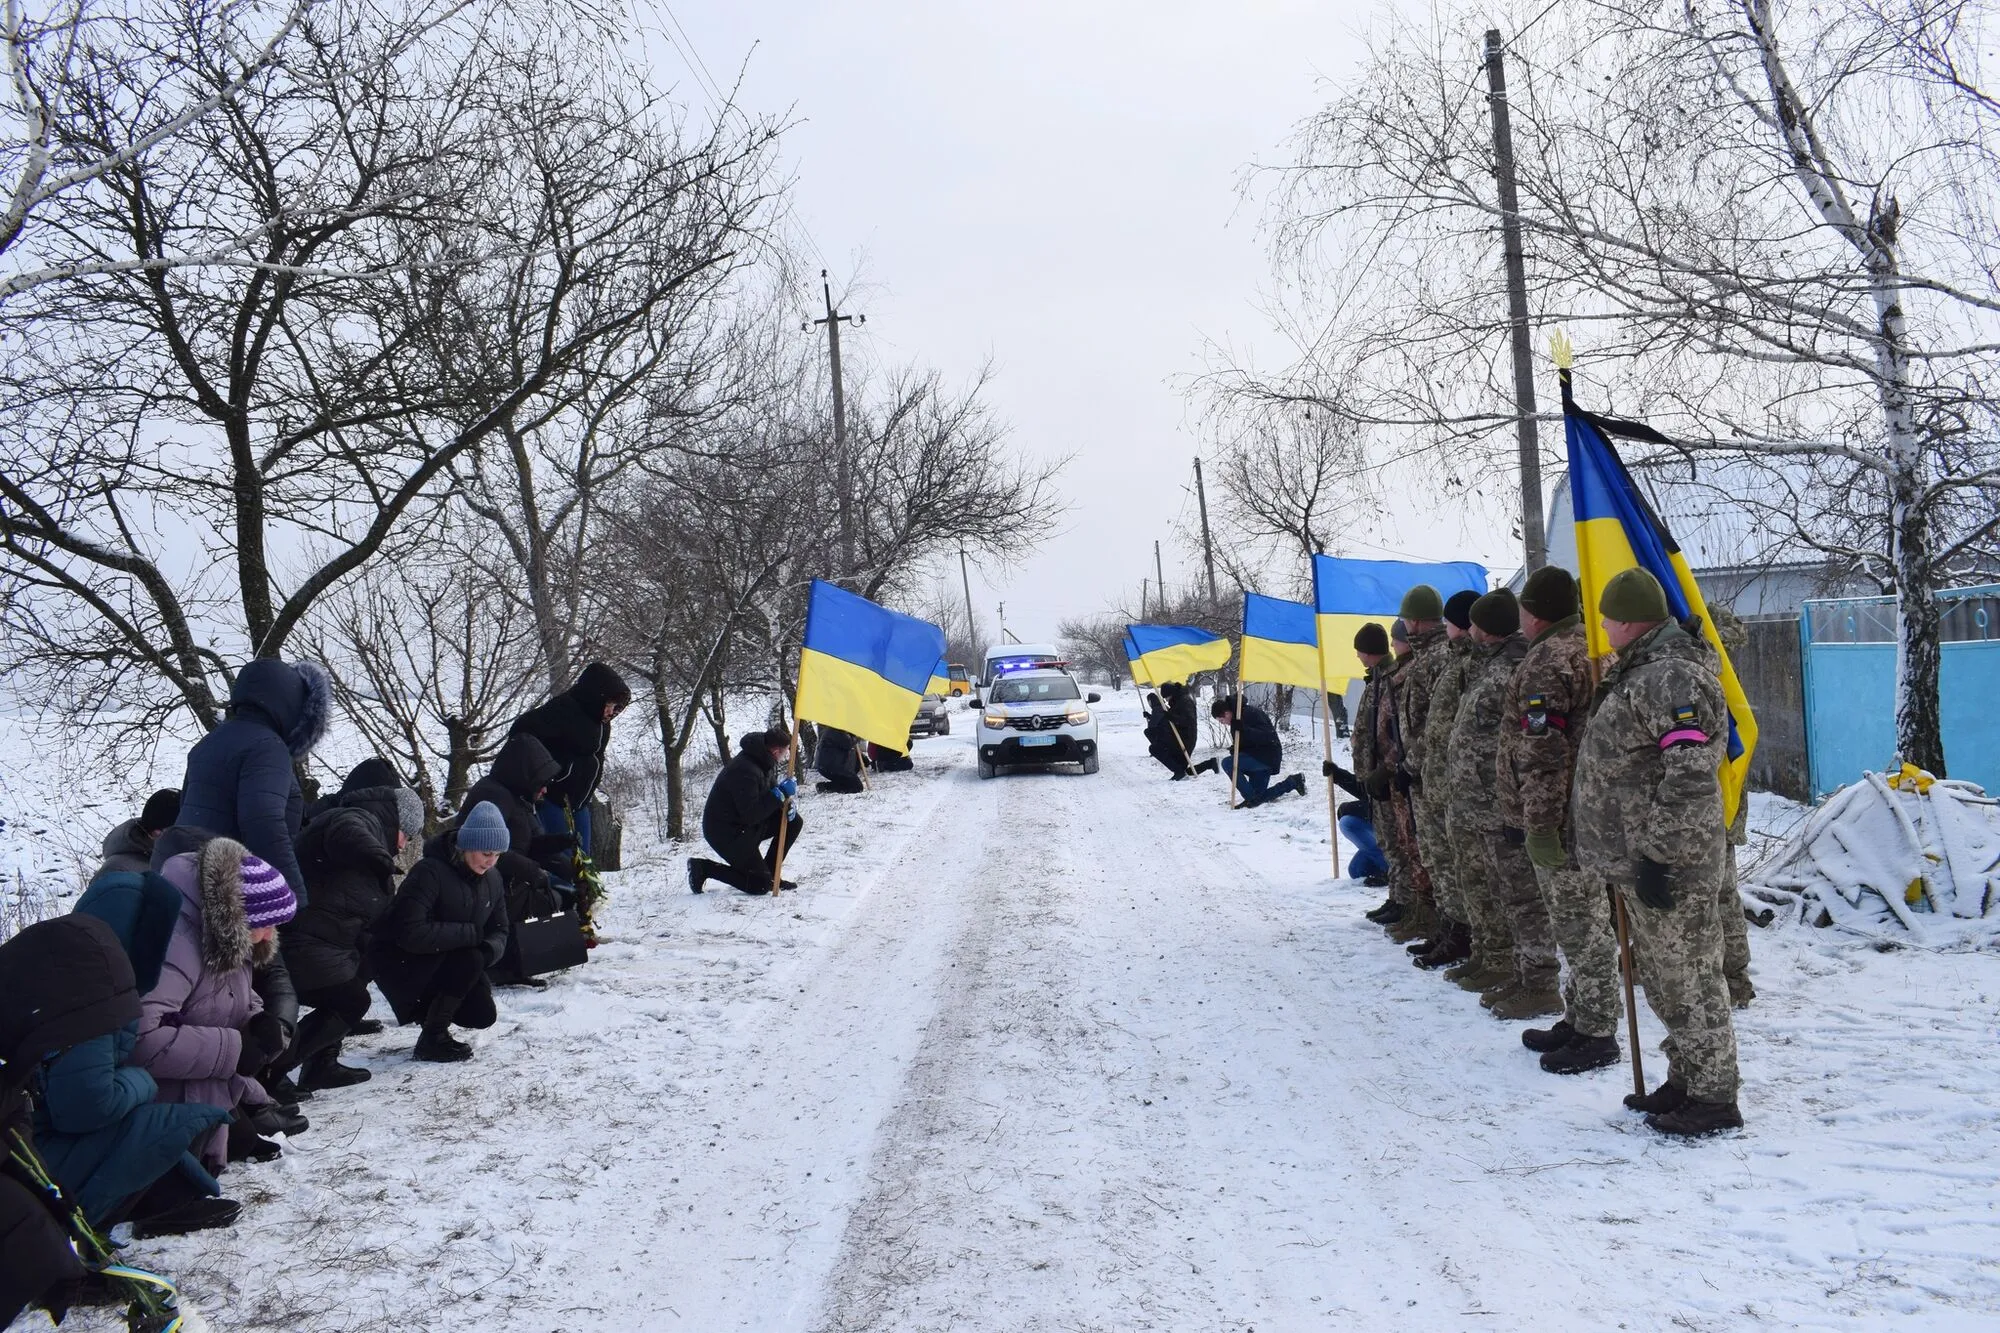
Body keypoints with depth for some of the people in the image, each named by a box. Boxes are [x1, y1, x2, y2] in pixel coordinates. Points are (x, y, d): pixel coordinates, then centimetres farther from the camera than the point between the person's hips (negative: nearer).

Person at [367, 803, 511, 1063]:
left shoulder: (492, 878, -2)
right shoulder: (430, 873, -27)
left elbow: (499, 931, 5)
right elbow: (411, 933, -36)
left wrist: (490, 949, -20)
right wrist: (472, 933, -30)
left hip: (444, 961, 7)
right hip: (398, 962, -7)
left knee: (483, 1014, -10)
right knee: (469, 959, -31)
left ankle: (425, 1009, 21)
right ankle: (431, 1040, -14)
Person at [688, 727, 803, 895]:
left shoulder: (764, 761, 0)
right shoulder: (745, 770, -30)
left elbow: (769, 792, 15)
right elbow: (751, 815, -32)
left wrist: (785, 804, -7)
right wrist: (780, 794, -28)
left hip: (745, 824, 10)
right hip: (725, 832, -10)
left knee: (794, 822, 1)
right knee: (760, 885, -9)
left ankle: (768, 874, 10)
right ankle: (703, 867, 0)